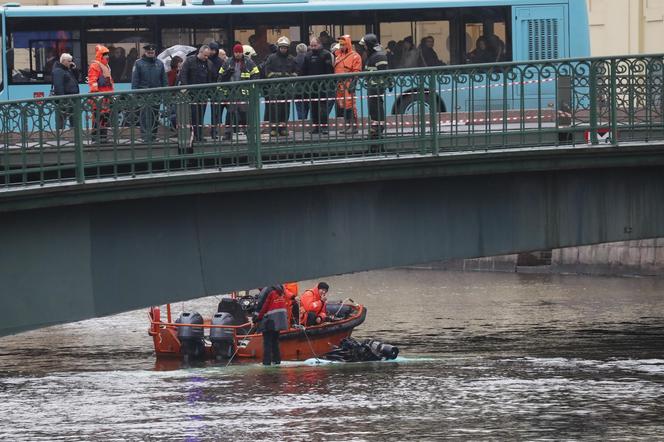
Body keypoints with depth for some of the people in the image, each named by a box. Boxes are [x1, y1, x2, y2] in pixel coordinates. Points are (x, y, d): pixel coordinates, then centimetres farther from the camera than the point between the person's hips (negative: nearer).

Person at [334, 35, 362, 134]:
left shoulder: (355, 56, -5)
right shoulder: (338, 55, 16)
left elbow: (356, 72, -10)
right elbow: (335, 69, 24)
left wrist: (352, 83, -17)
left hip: (348, 85, -7)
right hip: (339, 84, 7)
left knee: (350, 106, -11)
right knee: (342, 107, 8)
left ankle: (354, 126, -9)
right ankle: (347, 125, 15)